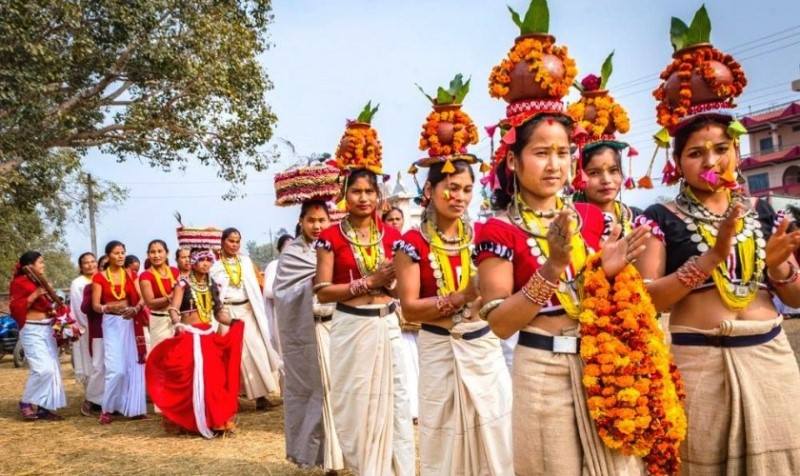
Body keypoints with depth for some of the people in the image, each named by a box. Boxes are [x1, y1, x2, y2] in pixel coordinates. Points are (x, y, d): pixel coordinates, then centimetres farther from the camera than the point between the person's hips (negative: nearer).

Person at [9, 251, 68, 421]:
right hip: (32, 331, -8)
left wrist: (54, 310, 4)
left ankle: (43, 406, 12)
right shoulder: (20, 283, -6)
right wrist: (35, 294, -21)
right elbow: (15, 308, -14)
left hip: (47, 329, 8)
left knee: (53, 369, 5)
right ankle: (26, 402, 0)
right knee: (43, 368, -17)